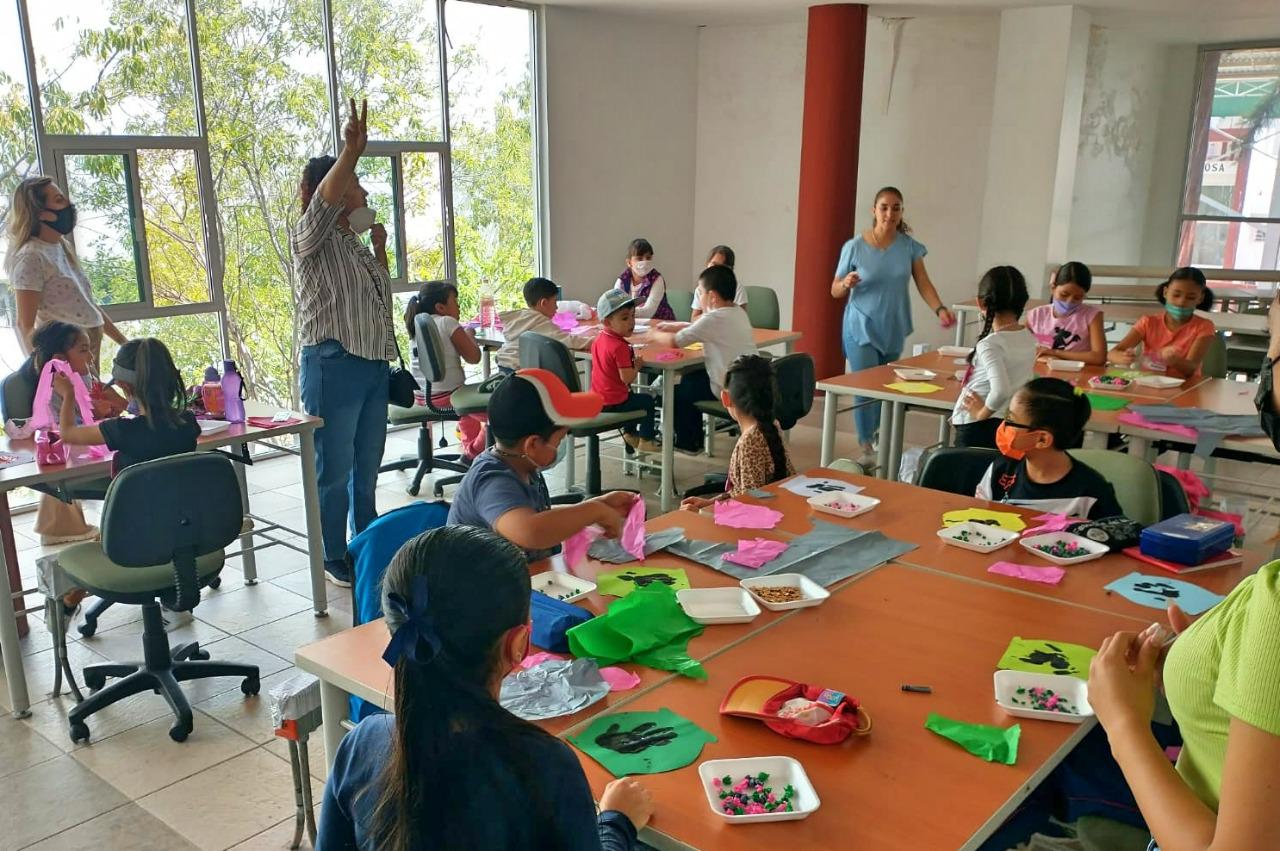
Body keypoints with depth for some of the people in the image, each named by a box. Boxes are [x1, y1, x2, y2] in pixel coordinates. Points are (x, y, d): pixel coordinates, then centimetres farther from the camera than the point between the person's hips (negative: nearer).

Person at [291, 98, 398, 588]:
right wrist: (350, 153, -42)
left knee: (368, 466, 15)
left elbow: (378, 296, 29)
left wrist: (380, 248, 15)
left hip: (374, 365, 8)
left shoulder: (354, 244, 18)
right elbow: (325, 199, -27)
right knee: (334, 470, -1)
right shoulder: (311, 240, -6)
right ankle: (334, 560, 10)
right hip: (334, 365, -8)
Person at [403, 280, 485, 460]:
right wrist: (469, 335, 3)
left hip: (423, 395, 9)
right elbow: (473, 357, -13)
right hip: (447, 395, -9)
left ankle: (469, 446, 38)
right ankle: (475, 451, 10)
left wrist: (463, 335, 18)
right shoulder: (448, 322, -13)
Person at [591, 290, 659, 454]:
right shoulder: (620, 347, -25)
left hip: (597, 399, 9)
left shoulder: (599, 339, 3)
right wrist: (637, 365, -9)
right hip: (613, 404, -9)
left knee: (633, 397, 33)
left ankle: (629, 433, 41)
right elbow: (627, 378, -28)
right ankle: (645, 441, 17)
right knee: (648, 401, 11)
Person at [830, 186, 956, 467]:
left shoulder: (909, 246, -3)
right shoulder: (854, 247, -10)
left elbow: (923, 283, -6)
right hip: (862, 328, -3)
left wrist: (940, 309, -23)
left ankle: (877, 434, 35)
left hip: (893, 329, 3)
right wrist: (846, 283, -27)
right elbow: (835, 291, -4)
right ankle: (867, 448, 0)